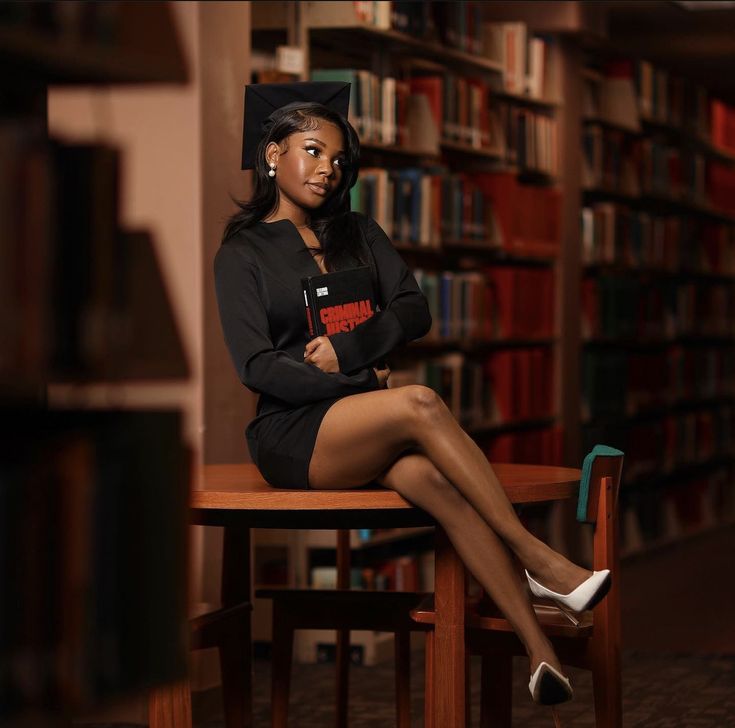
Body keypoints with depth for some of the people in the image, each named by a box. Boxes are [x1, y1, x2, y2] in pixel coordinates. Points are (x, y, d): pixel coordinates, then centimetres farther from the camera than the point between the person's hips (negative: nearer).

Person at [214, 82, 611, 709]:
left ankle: (539, 651, -44)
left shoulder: (359, 234, 20)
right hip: (292, 433, -4)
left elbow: (414, 313, 8)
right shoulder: (243, 253, 5)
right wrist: (365, 385, -12)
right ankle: (535, 559, -33)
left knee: (436, 480, -32)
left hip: (369, 432, 4)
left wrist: (347, 349, -10)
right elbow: (257, 365, -6)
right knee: (421, 404, -34)